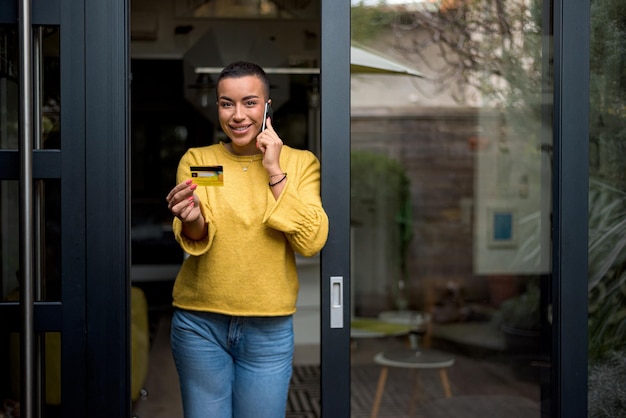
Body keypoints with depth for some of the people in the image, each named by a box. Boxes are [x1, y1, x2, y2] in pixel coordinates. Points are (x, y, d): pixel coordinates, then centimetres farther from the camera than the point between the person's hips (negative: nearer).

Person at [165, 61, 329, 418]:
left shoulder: (300, 163, 0)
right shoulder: (197, 160, 1)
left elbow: (312, 241, -12)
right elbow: (195, 238, -12)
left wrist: (274, 172, -14)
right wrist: (191, 221, -34)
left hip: (269, 327, 0)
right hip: (200, 322, 0)